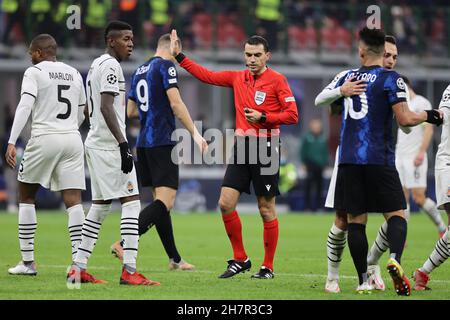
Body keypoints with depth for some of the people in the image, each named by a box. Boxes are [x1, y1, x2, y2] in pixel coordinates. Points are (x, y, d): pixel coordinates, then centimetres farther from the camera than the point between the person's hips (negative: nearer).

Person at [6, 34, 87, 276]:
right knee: (73, 200, -1)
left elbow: (25, 106, -15)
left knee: (26, 195, 12)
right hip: (72, 139, 4)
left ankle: (28, 262, 10)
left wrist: (11, 142, -20)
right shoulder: (74, 74, 16)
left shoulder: (34, 72, -1)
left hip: (44, 138, -4)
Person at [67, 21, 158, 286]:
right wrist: (123, 145, -24)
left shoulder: (96, 65, 19)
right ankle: (129, 271, -15)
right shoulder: (111, 66, -11)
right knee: (131, 201, -9)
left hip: (96, 144, 10)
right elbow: (106, 107, -21)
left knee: (101, 205, 14)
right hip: (110, 144, -10)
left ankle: (79, 269, 13)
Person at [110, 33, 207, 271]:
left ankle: (174, 259, 16)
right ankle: (124, 243, -27)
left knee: (160, 201, 12)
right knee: (165, 202, -13)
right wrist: (195, 133, -16)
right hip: (162, 142, -9)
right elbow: (175, 103, -16)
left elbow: (131, 111, 22)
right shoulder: (165, 66, -6)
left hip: (144, 143, 9)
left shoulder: (139, 71, 16)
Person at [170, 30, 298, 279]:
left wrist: (263, 117, -16)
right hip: (242, 146, 6)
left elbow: (292, 115, -8)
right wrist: (179, 56, 16)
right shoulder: (237, 78, 11)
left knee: (266, 209, -1)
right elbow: (206, 75, 19)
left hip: (265, 148, -5)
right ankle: (240, 259, 12)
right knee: (226, 203, -1)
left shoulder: (277, 80, -5)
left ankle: (268, 267, 7)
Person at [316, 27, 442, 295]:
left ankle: (364, 280, -1)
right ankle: (395, 259, -25)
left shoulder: (346, 78, 10)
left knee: (355, 220, 5)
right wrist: (429, 116, 6)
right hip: (379, 159, -3)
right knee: (396, 214, 3)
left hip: (349, 160, 3)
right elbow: (405, 119, -11)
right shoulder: (390, 79, -3)